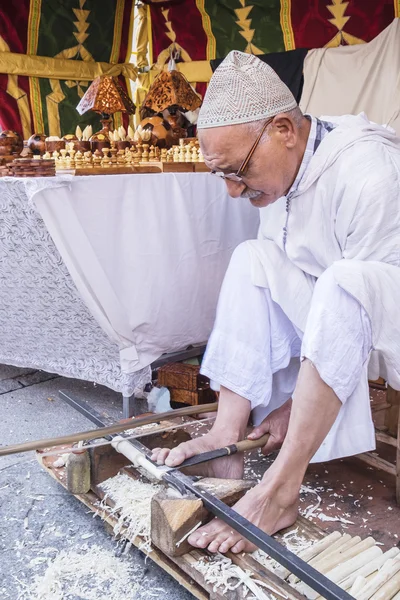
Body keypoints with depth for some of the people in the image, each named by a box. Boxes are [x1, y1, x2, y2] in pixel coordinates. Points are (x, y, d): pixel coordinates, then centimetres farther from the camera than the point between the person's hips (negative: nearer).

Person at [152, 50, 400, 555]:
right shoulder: (276, 173, -4)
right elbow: (275, 304, -2)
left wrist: (298, 400, -23)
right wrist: (298, 394, -9)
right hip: (334, 314, 7)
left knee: (345, 285, -36)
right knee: (252, 260, -9)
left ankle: (279, 491, -30)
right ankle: (228, 437, -15)